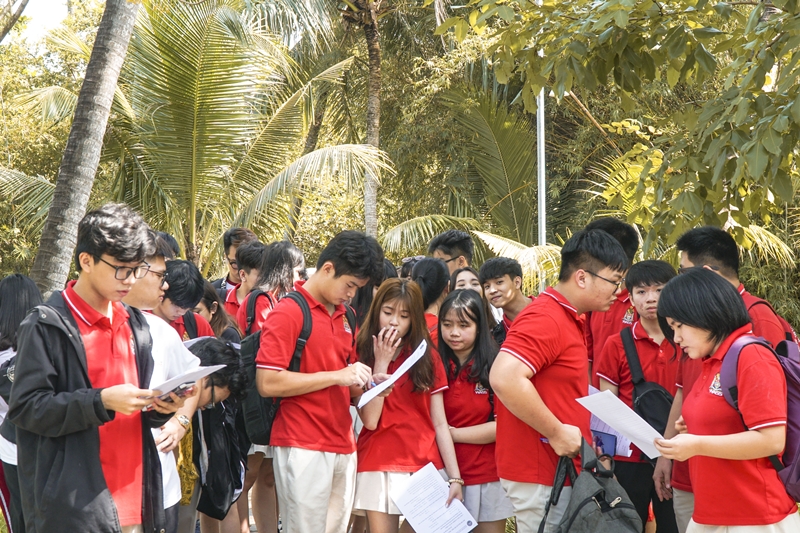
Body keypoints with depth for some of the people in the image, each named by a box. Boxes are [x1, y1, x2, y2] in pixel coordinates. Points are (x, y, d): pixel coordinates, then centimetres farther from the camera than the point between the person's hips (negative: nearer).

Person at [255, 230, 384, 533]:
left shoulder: (344, 316, 16)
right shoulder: (288, 312, -8)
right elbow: (267, 383, -16)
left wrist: (359, 382, 4)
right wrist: (335, 376, -16)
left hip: (343, 448, 7)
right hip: (303, 449, -7)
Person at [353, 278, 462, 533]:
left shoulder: (428, 356, 4)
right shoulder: (362, 355, 1)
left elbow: (440, 423, 1)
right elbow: (370, 420, -10)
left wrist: (455, 477, -6)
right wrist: (381, 364, -12)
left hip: (425, 466, 1)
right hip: (379, 466, -1)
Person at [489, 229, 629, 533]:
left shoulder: (569, 319, 14)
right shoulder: (546, 319, -17)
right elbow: (504, 378, -30)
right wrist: (556, 432, -23)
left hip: (561, 470, 10)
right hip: (540, 475, -10)